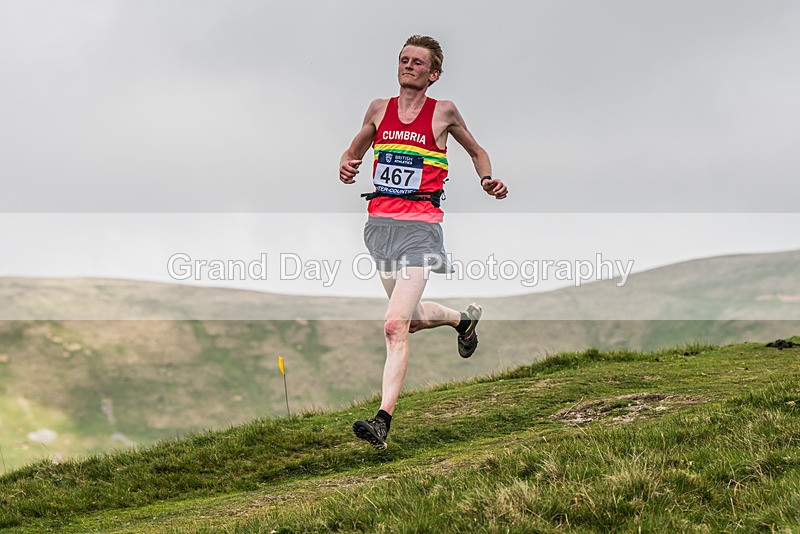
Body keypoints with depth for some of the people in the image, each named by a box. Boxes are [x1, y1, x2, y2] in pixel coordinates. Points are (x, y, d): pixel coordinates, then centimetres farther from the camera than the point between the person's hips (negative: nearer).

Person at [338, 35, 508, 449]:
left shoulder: (443, 112, 2)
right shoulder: (379, 109, 10)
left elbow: (477, 152, 18)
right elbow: (353, 152, 22)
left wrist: (488, 181, -2)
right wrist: (346, 168, -1)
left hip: (420, 225, -5)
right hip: (380, 223, 5)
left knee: (394, 326, -18)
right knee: (412, 318, 17)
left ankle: (383, 419, -21)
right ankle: (464, 318, 49)